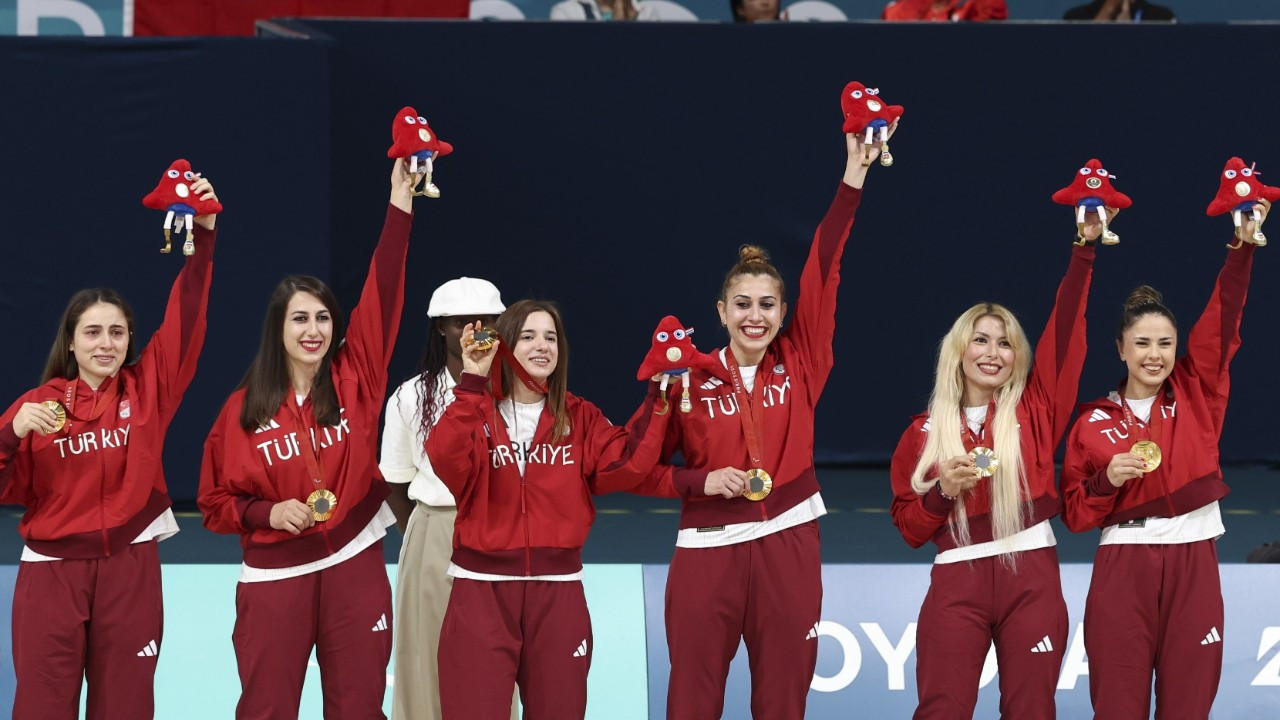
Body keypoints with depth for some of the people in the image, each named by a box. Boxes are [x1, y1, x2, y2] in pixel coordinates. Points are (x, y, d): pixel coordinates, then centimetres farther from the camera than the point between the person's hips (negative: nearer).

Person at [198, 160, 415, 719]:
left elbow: (382, 295, -4)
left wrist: (400, 210, -10)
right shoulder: (245, 409, 0)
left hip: (354, 567, 1)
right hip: (275, 576, -1)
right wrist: (267, 512, -13)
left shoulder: (353, 383, 2)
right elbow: (216, 501, 6)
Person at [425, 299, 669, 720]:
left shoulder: (580, 419, 10)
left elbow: (624, 467, -5)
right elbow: (446, 461, -19)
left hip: (558, 590, 3)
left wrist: (659, 401, -12)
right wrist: (471, 384, -24)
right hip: (482, 588, -3)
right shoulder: (477, 413, 1)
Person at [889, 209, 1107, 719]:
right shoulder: (924, 433, 9)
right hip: (957, 582, 0)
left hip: (1031, 577, 1)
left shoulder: (1034, 411, 9)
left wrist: (1085, 248, -2)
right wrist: (942, 490, -8)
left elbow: (1066, 328, 3)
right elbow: (908, 528, 11)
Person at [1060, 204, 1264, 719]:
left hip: (1194, 564, 1)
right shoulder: (1094, 421, 8)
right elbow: (1075, 512, 9)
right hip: (1122, 567, -1)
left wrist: (1244, 244, -5)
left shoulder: (1196, 396, 9)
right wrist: (1107, 480, -10)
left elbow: (1222, 320, 3)